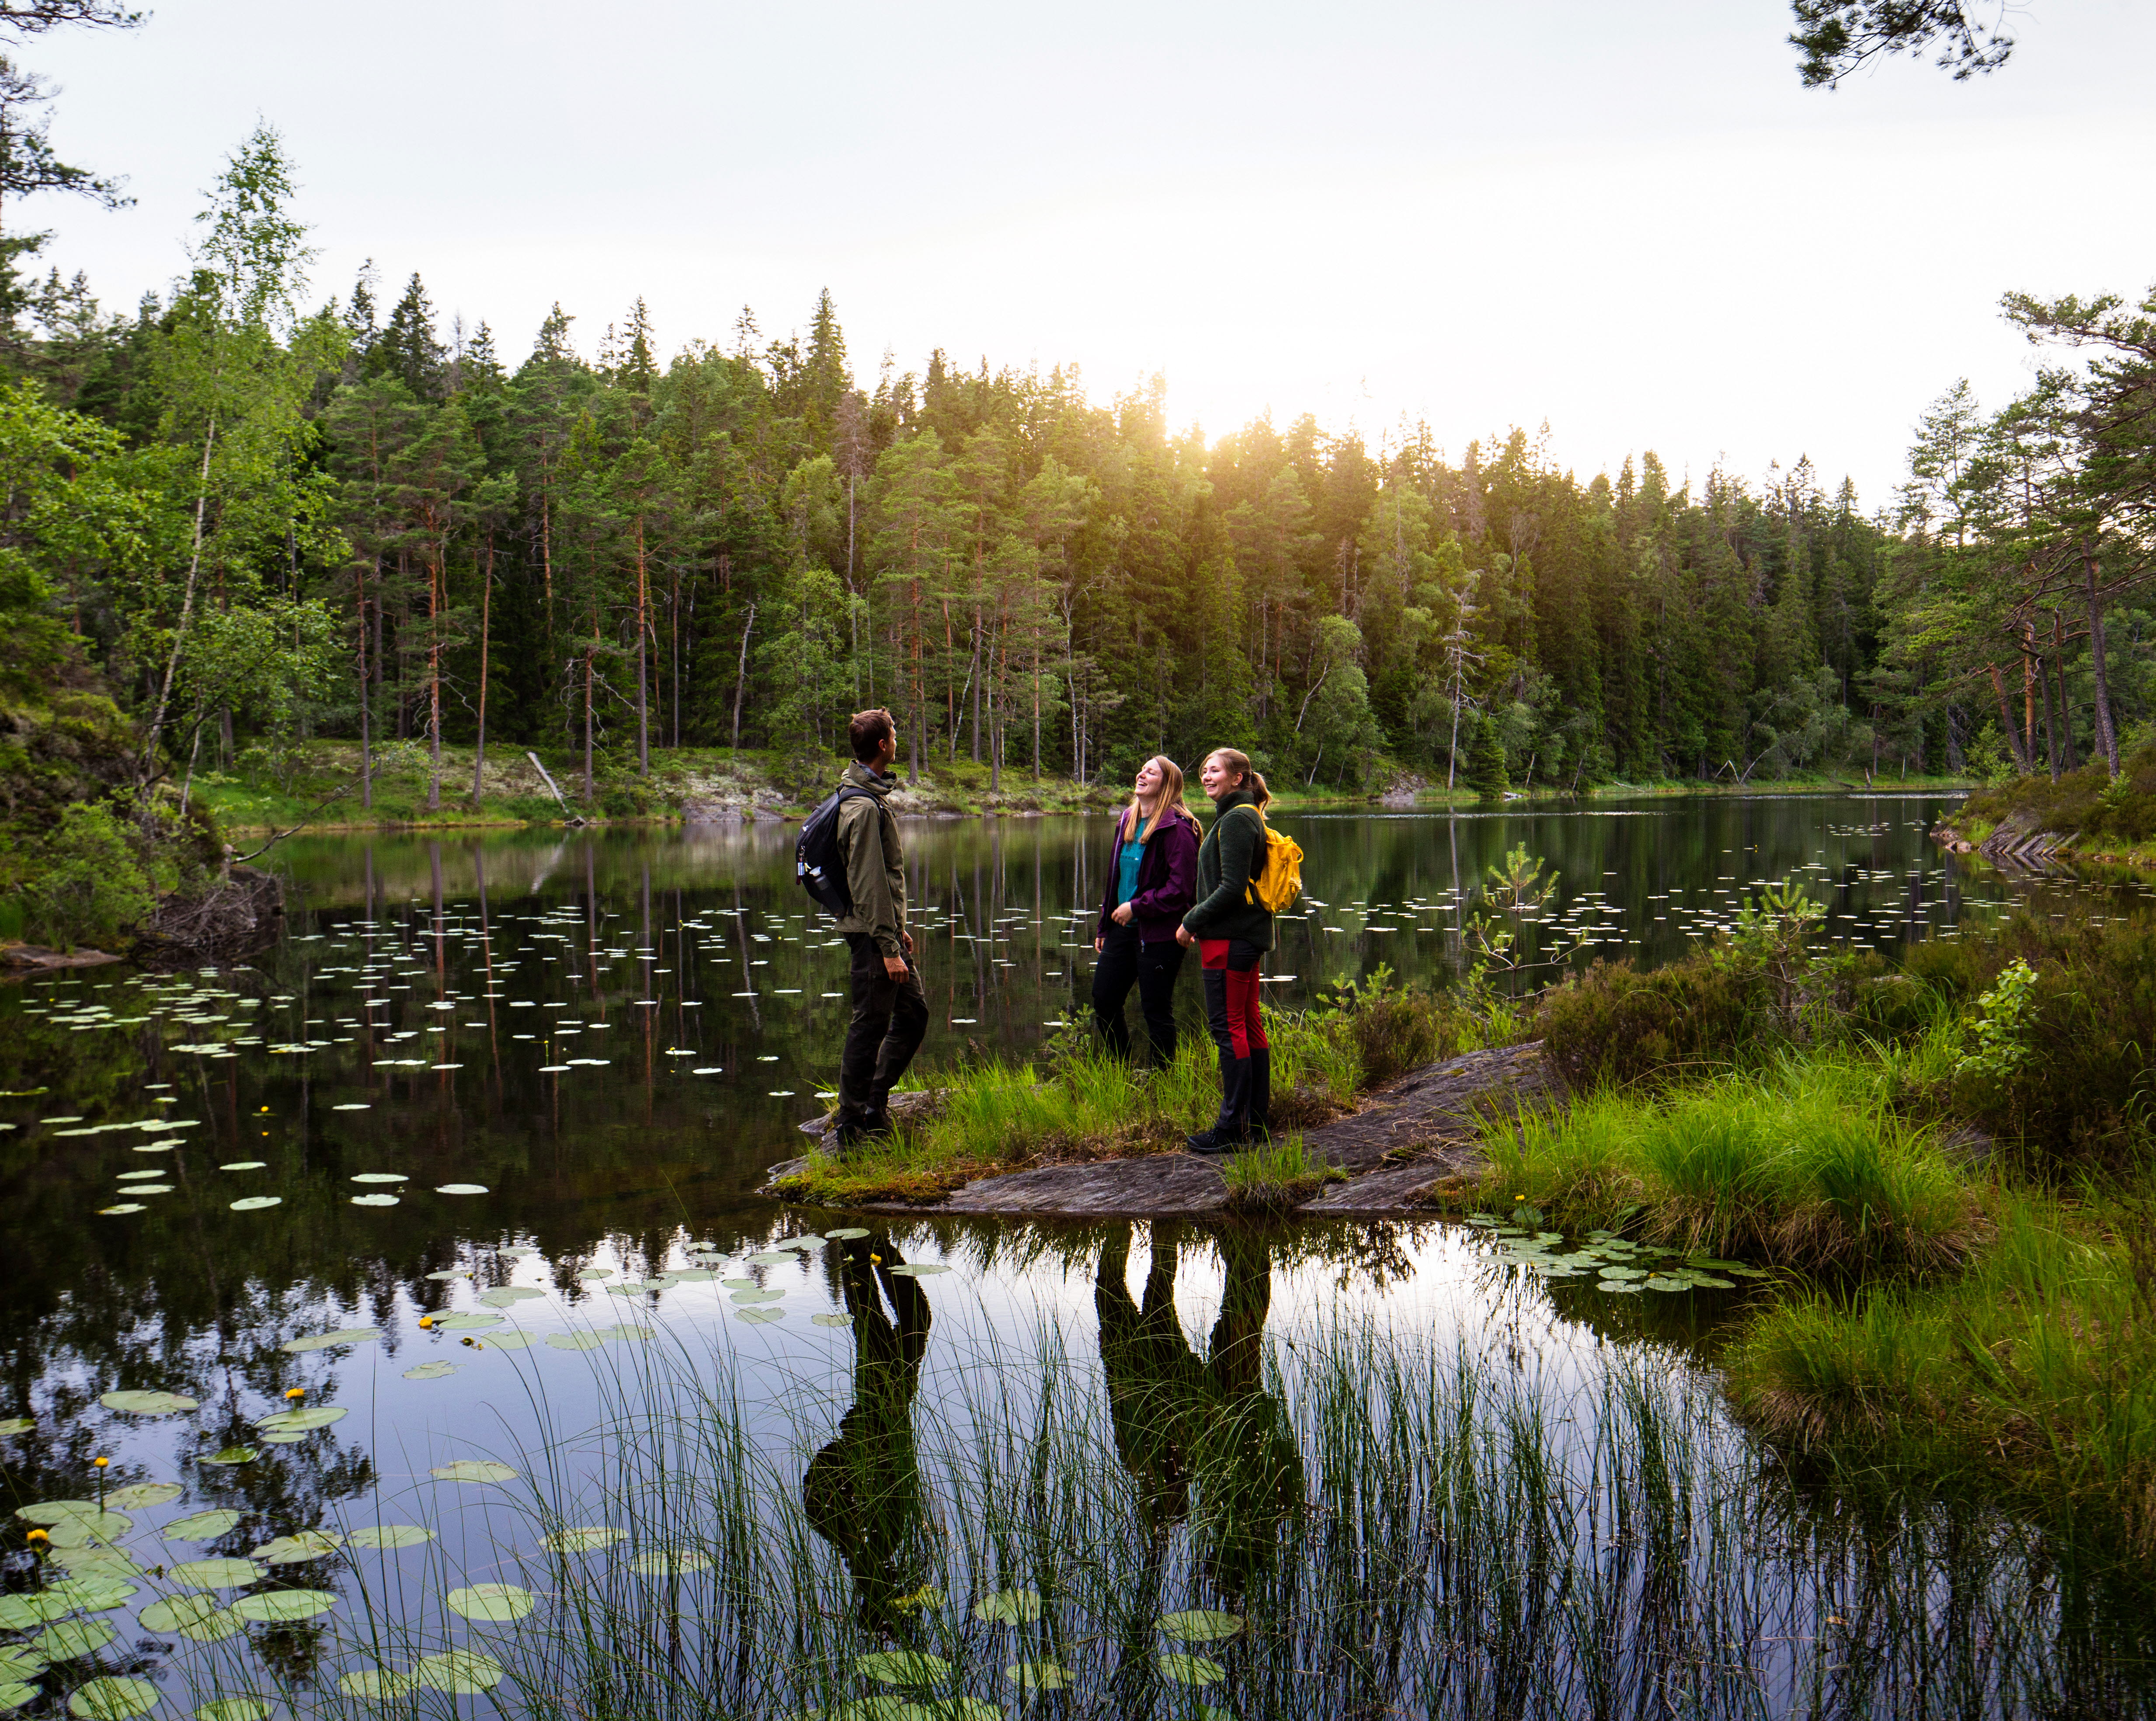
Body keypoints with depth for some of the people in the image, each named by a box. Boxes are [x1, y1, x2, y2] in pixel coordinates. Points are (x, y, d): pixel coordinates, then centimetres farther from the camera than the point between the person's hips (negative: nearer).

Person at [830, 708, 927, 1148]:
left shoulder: (873, 796, 14)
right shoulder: (864, 807, -18)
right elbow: (868, 885, -22)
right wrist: (888, 948, -22)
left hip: (884, 928, 10)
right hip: (871, 932, -10)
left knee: (914, 1011, 15)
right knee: (870, 1026, -4)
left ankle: (875, 1103, 24)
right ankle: (853, 1125, 5)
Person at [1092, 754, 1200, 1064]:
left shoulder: (1176, 827, -14)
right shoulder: (1127, 820, 12)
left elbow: (1180, 888, -19)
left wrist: (1136, 907, -18)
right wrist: (1103, 926, 18)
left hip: (1159, 934, -8)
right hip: (1123, 928, 8)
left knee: (1156, 1012, 1)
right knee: (1103, 1003, 11)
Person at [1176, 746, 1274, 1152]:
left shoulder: (1235, 820, -14)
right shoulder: (1246, 816, 17)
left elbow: (1231, 888, -20)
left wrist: (1191, 922, -11)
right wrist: (1198, 921, 16)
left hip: (1230, 937, -10)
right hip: (1249, 934, 10)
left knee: (1229, 1027, -7)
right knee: (1249, 1024, 12)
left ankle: (1232, 1127, -5)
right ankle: (1257, 1119, 17)